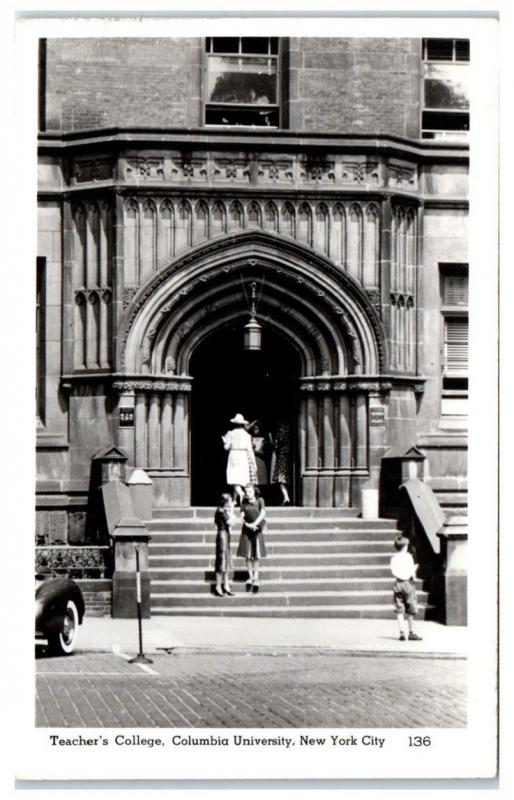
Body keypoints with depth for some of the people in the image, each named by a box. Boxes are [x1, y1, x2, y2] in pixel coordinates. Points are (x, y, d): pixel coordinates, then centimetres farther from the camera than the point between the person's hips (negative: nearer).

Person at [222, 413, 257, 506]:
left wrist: (224, 440, 19)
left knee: (235, 479, -8)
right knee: (238, 480, 12)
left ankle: (241, 495, -34)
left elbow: (226, 447, -3)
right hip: (244, 457, 3)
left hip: (234, 456, -3)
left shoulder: (231, 433, -4)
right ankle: (234, 500, 18)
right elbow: (250, 449, 1)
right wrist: (253, 463, 3)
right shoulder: (247, 435, 2)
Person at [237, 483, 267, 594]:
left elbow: (263, 513, -12)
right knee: (248, 555, 2)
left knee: (256, 555, 1)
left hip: (257, 530, -2)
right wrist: (248, 525, -18)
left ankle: (256, 578, 8)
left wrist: (255, 524, -22)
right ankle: (250, 577, 13)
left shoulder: (259, 500, -3)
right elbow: (242, 516, -2)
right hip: (247, 530, 2)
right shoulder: (244, 502, 2)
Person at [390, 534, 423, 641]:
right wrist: (415, 568, 11)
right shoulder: (408, 556, -6)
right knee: (410, 610, 4)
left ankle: (402, 633, -1)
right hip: (408, 583, -3)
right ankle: (411, 633, 7)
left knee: (399, 610, 4)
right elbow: (412, 573, -9)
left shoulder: (394, 558, 5)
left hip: (398, 583, 3)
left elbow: (393, 573, 2)